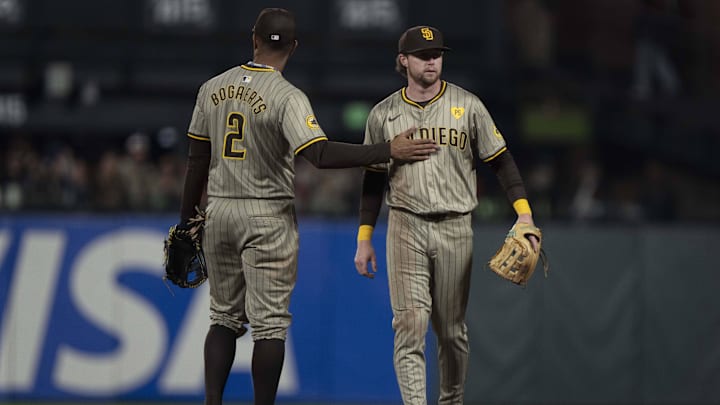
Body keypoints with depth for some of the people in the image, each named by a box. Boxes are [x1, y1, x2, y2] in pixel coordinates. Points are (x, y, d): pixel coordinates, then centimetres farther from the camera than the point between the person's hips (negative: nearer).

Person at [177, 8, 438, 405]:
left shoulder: (212, 89, 4)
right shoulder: (288, 97, -13)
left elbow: (197, 160, 8)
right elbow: (321, 154, -26)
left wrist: (187, 220, 17)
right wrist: (390, 150, -24)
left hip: (218, 212, 5)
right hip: (268, 217, -5)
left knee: (225, 317, 14)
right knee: (269, 323, 0)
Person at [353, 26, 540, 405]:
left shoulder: (467, 105, 3)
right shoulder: (384, 114, 6)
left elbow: (500, 160, 2)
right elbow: (374, 179, 11)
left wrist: (524, 215, -9)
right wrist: (364, 239, 7)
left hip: (455, 228, 0)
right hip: (405, 227, 0)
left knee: (452, 330, 7)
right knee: (409, 324, -11)